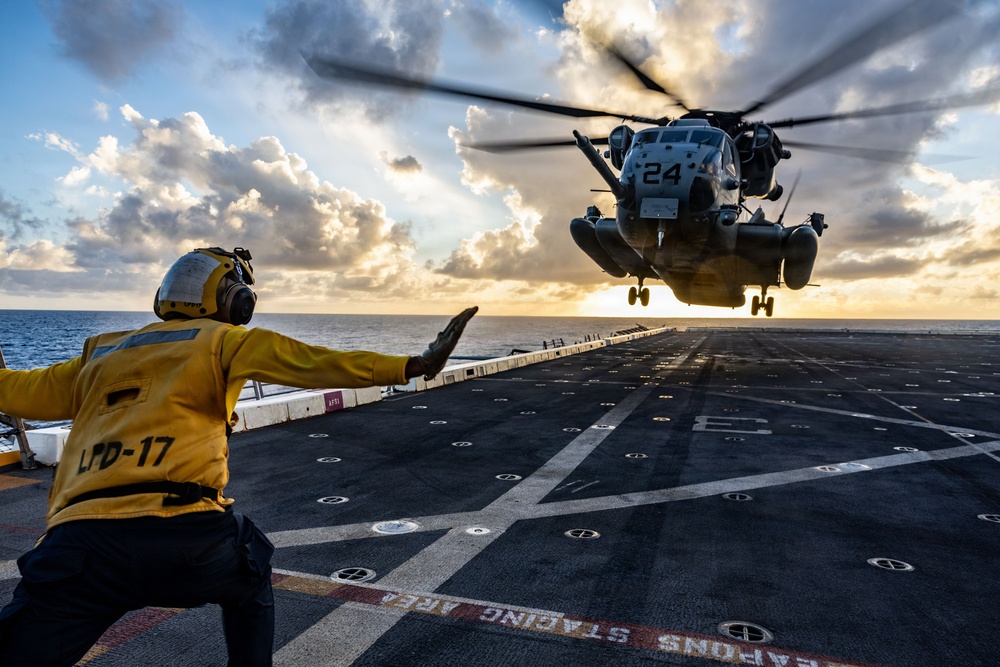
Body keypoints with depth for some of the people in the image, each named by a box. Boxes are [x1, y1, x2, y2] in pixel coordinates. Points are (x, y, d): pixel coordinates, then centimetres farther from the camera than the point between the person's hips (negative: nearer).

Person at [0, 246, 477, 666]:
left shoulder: (101, 352, 22)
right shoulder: (225, 340, 9)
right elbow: (315, 364, -2)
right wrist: (416, 365, -4)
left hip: (77, 544, 3)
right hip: (186, 535, -2)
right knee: (250, 584, 28)